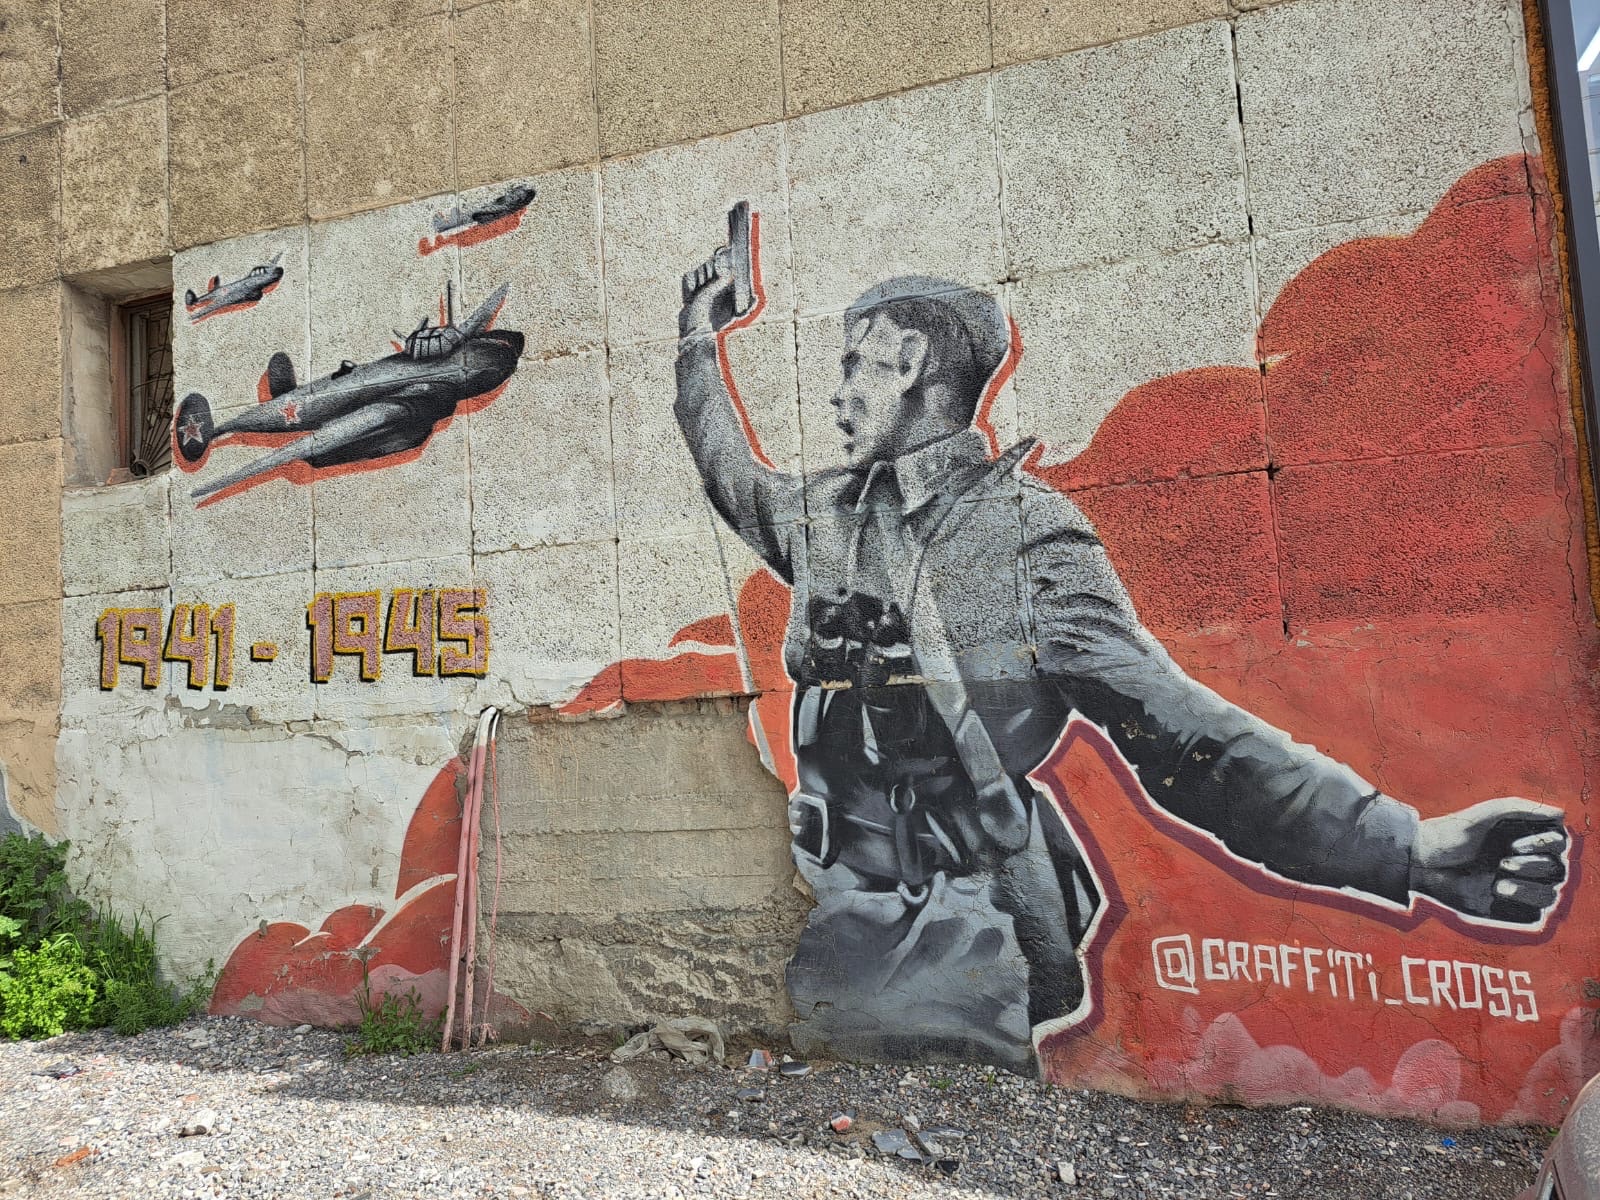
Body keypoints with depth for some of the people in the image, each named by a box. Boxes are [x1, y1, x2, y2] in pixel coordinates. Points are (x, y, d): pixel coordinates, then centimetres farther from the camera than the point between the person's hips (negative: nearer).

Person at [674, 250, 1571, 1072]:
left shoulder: (1025, 528, -5)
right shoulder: (822, 514, 11)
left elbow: (1178, 729, -10)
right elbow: (736, 474, 35)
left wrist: (1407, 844, -20)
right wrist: (701, 345, 42)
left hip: (967, 941, -4)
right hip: (847, 917, 5)